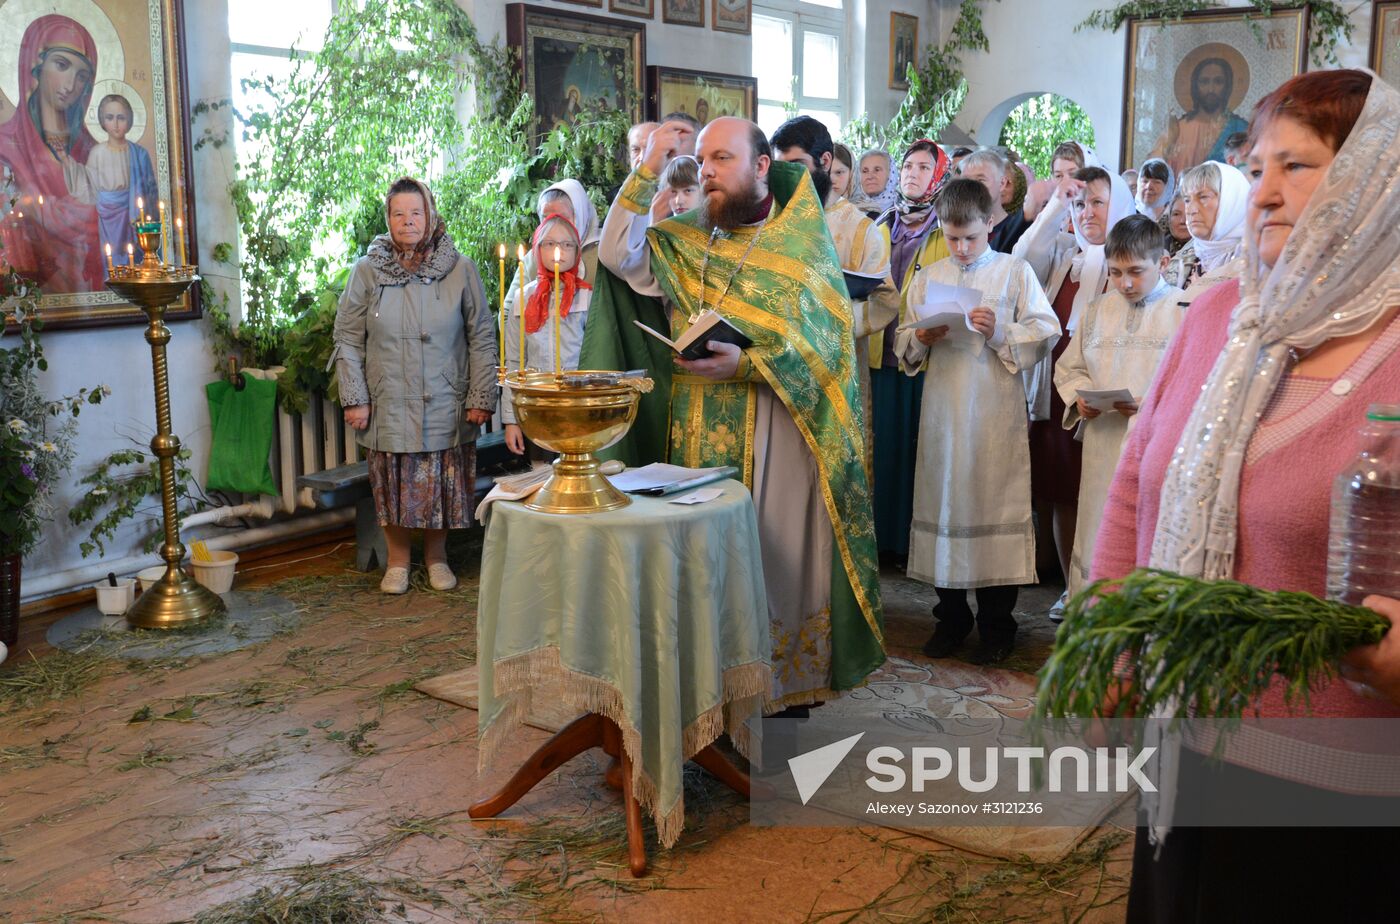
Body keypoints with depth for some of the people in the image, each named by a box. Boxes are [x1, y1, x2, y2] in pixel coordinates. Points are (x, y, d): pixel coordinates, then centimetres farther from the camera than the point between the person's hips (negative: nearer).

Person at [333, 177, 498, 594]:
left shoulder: (460, 270, -2)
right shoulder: (366, 271, 0)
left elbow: (482, 338, 1)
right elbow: (348, 340, 2)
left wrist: (481, 398, -4)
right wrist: (354, 399, -4)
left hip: (446, 407, 0)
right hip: (389, 407, 0)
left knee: (443, 483, 7)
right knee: (393, 486, 7)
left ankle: (436, 556, 27)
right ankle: (397, 561, 25)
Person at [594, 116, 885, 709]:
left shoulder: (803, 244, 0)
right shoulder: (684, 238, 10)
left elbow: (825, 344, -8)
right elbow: (618, 254, -5)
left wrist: (747, 365, -20)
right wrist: (649, 169, -7)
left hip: (778, 425, -3)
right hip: (699, 430, 3)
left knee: (778, 547, 1)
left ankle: (790, 677, 13)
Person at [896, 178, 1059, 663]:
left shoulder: (1016, 271, 5)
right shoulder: (928, 277, 14)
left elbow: (1046, 333, -2)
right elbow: (903, 345, 12)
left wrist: (1000, 332, -16)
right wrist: (921, 339, -9)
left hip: (997, 410, -3)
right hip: (943, 409, 3)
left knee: (997, 502, -1)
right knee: (943, 501, 6)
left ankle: (996, 624, 12)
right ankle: (951, 615, 20)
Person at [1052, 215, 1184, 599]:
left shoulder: (1184, 311, -4)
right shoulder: (1098, 310, 12)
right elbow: (1070, 367, 18)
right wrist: (1079, 398, -2)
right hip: (1103, 445, 4)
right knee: (1095, 535, 11)